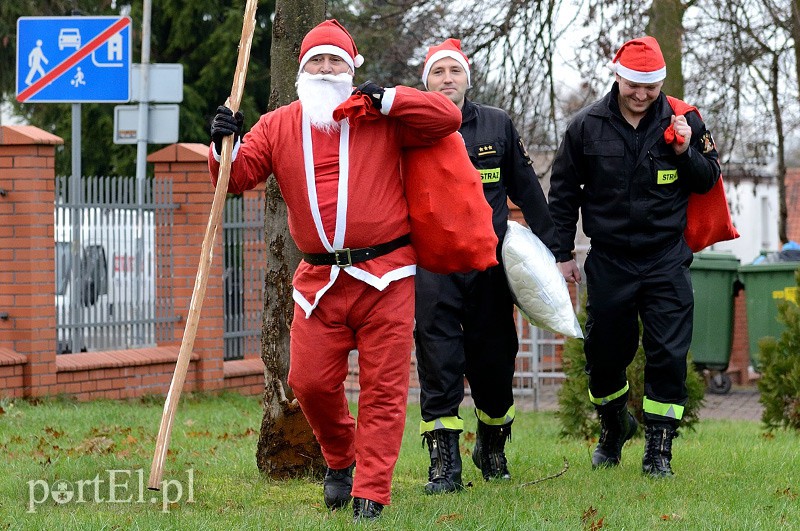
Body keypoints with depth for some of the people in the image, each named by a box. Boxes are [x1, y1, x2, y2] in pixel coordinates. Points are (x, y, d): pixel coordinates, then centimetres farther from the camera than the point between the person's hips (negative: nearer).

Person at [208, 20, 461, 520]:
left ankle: (371, 493, 2)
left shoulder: (384, 119, 4)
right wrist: (224, 147, -16)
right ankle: (340, 459, 29)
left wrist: (388, 99, -9)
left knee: (384, 387, -3)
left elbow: (448, 118, -2)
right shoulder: (278, 127, 9)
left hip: (385, 277, -2)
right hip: (319, 281, 2)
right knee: (311, 382, 0)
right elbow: (238, 176, 5)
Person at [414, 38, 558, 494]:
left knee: (494, 358, 9)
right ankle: (445, 464, -9)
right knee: (439, 362, -10)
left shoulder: (498, 126, 8)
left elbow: (527, 190, 14)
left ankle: (493, 447, 31)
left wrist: (551, 248, 12)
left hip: (490, 263, 2)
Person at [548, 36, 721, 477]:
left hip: (666, 259, -1)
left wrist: (685, 153, -14)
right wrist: (562, 254, 5)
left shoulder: (683, 122, -2)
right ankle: (613, 426, 36)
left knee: (669, 355, -8)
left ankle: (658, 450, 1)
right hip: (608, 260, 1)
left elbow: (709, 180, 6)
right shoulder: (587, 126, -2)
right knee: (604, 354, 9)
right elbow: (563, 193, 6)